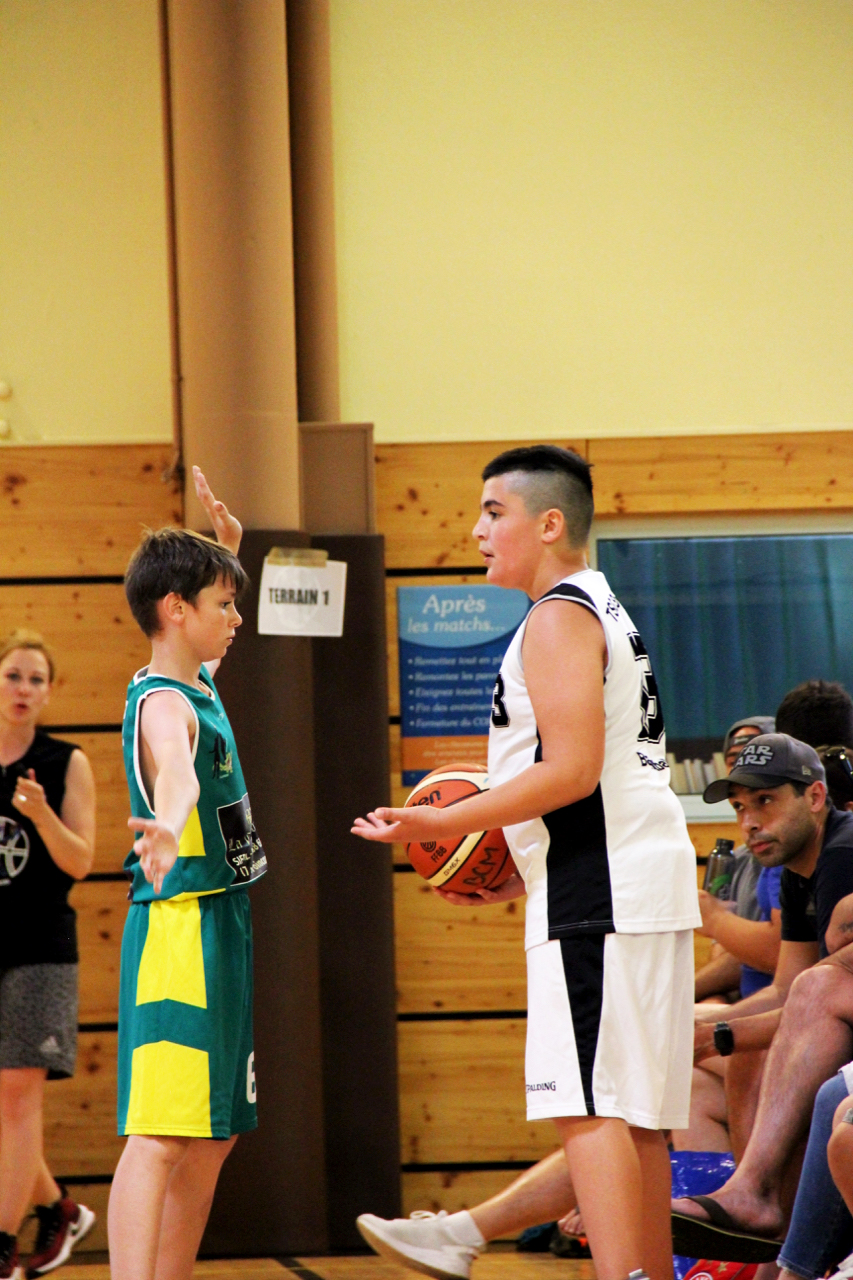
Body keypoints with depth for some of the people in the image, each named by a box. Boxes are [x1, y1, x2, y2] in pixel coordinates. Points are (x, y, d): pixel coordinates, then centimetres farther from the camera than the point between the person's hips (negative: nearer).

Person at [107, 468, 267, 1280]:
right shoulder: (164, 703, -15)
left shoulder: (198, 683, 14)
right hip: (179, 928, -10)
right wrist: (165, 832, -59)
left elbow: (211, 626, 38)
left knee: (211, 1138, 14)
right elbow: (176, 771, -40)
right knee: (159, 1135, -18)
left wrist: (227, 543, 25)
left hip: (219, 925, 10)